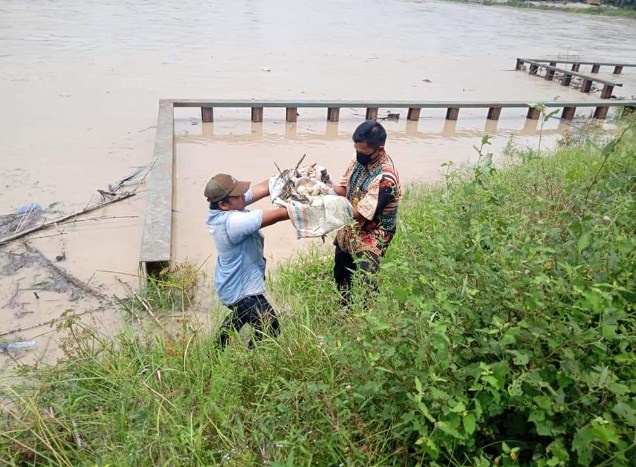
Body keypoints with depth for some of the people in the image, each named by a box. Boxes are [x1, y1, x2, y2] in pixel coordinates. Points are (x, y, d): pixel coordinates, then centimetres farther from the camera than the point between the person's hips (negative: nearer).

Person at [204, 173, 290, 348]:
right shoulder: (231, 222, -35)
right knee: (270, 332, -4)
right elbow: (277, 215, -33)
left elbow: (264, 187, -12)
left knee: (239, 317, 35)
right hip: (242, 291, -11)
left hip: (233, 283, 11)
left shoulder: (222, 209, -8)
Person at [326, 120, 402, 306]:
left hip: (370, 239, -8)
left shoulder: (385, 179, -32)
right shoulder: (360, 159, -8)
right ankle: (345, 309, 49)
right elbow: (343, 188, 0)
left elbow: (359, 214, -31)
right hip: (348, 230, 8)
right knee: (340, 275, 24)